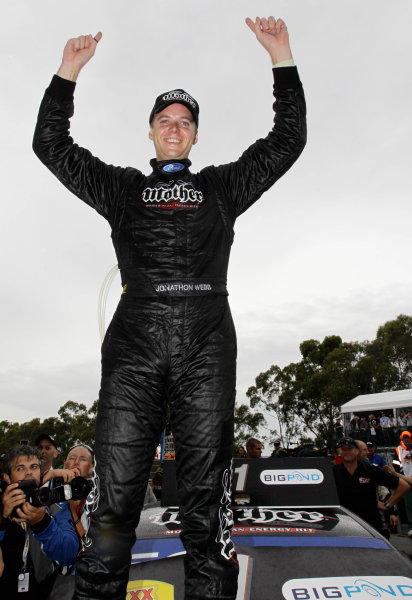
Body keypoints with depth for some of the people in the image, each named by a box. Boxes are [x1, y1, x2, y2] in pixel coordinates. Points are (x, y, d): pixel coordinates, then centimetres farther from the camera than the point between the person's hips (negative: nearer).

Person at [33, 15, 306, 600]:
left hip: (206, 341, 0)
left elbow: (288, 140, 23)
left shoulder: (221, 186, 25)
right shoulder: (123, 187, 25)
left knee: (207, 495, 0)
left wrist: (282, 59, 20)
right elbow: (51, 144, 25)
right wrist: (68, 72, 21)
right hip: (135, 340, 0)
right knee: (115, 490, -3)